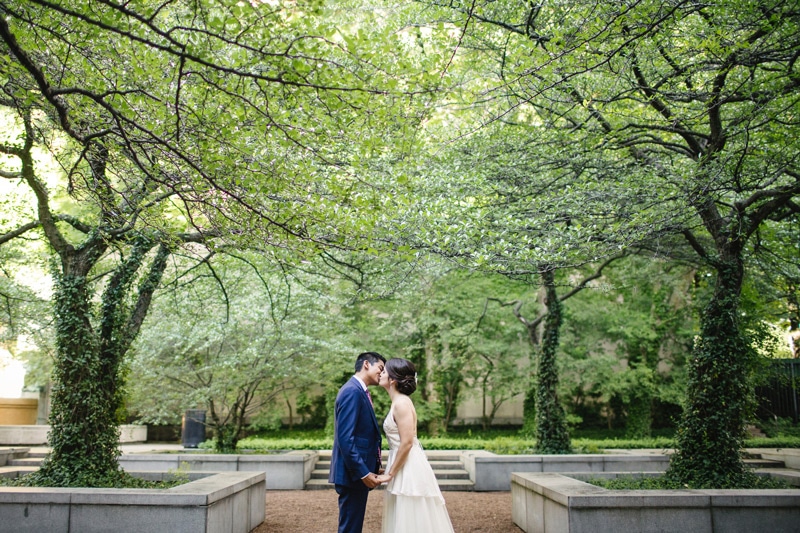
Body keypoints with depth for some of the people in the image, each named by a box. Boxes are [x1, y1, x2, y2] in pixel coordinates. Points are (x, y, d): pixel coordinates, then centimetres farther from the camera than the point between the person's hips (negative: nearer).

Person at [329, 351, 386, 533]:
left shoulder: (360, 391, 15)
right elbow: (345, 438, -23)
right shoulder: (352, 391, -16)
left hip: (360, 472, 10)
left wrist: (372, 467, 14)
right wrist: (363, 473, -22)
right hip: (353, 474, -10)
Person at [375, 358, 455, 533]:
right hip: (404, 466, 10)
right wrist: (391, 470, 19)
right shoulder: (398, 401, 12)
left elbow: (407, 443, -22)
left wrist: (390, 474, -15)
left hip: (409, 468, -10)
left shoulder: (401, 403, -17)